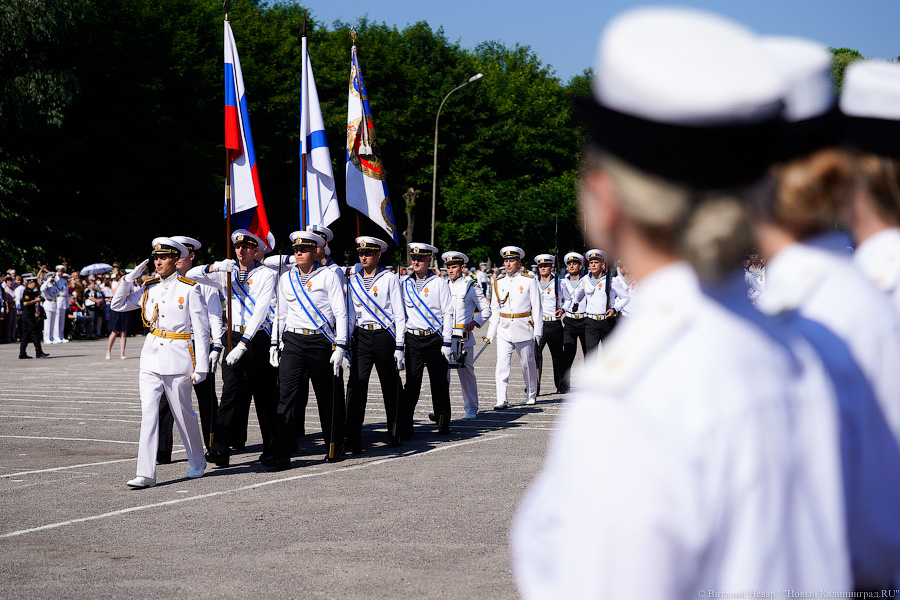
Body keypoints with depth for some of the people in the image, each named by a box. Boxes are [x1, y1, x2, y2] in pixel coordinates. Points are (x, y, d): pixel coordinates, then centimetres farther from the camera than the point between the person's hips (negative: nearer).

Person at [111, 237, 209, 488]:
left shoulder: (189, 289, -3)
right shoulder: (150, 288, 10)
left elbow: (201, 330, -4)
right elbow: (118, 305, 17)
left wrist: (201, 366, -8)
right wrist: (129, 278, 5)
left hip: (178, 359, -4)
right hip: (151, 357, 4)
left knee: (183, 414, 7)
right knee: (148, 413, -5)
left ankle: (197, 463, 30)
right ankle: (146, 474, -7)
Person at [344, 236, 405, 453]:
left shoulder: (389, 279, 0)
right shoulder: (353, 281, 11)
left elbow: (399, 315, -2)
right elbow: (350, 314, 16)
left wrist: (399, 346, -7)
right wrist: (347, 343, 9)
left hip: (384, 336, -2)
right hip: (361, 336, 2)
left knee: (390, 386, 7)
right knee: (356, 384, -11)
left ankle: (394, 435, 25)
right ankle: (353, 441, -14)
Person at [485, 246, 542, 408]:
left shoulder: (529, 281, -2)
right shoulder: (499, 283, 7)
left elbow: (536, 308, -2)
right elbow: (495, 310, 11)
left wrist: (538, 331, -6)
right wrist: (490, 333, 7)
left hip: (524, 329, -2)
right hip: (504, 330, 2)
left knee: (527, 363, 10)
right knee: (502, 364, -9)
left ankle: (531, 395, 29)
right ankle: (502, 400, -11)